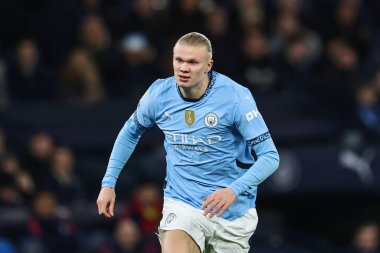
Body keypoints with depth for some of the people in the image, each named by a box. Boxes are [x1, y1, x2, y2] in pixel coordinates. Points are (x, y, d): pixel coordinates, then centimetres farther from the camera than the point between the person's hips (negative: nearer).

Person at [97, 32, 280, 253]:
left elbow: (270, 156, -16)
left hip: (233, 209, -1)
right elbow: (130, 132, 16)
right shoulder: (158, 94, -6)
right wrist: (109, 183, 11)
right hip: (182, 204, 1)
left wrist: (234, 190, -31)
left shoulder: (236, 97, -16)